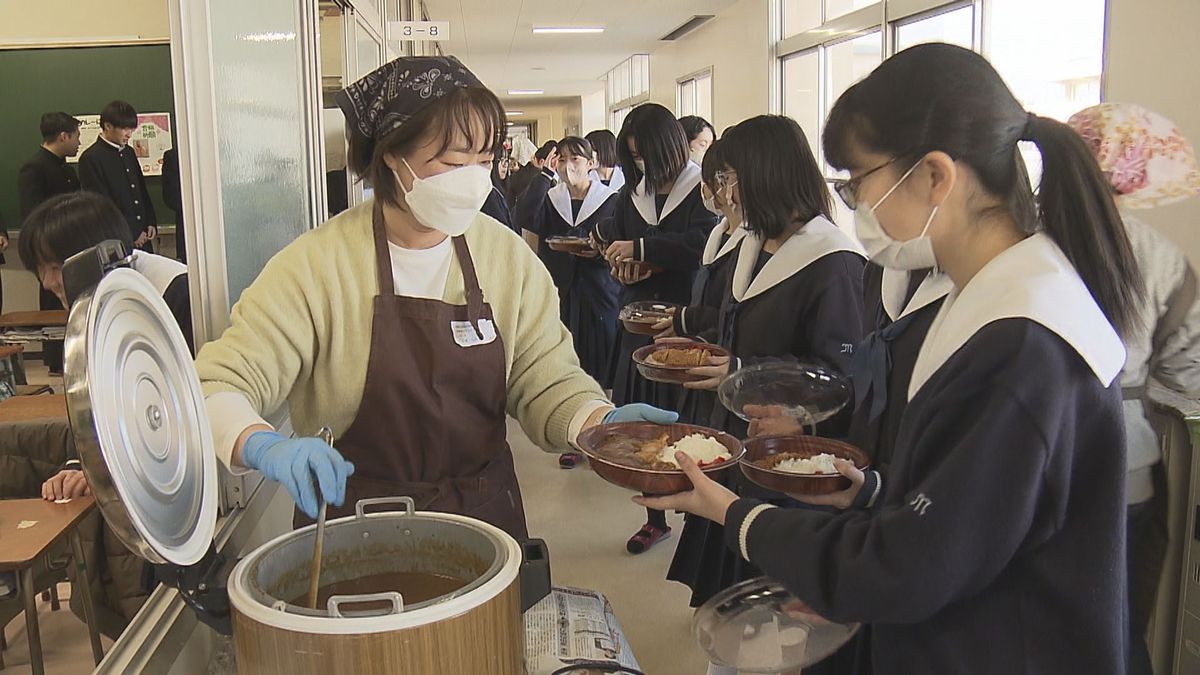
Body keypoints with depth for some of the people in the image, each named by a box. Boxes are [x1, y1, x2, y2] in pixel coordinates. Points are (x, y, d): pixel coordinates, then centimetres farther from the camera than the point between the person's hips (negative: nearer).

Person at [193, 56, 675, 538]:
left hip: (487, 517, 2)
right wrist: (266, 448, -38)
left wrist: (603, 421, -23)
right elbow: (216, 389, -17)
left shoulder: (508, 256, -2)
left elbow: (546, 380, -3)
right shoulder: (317, 267, -14)